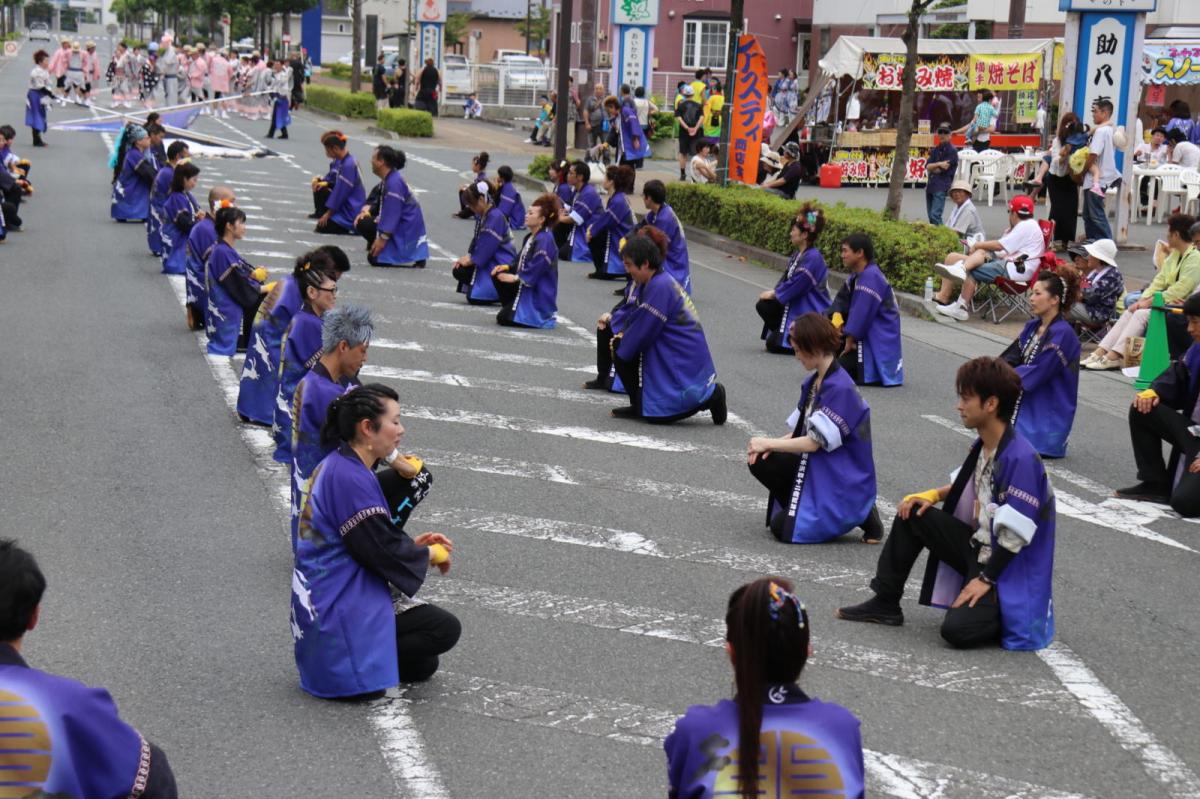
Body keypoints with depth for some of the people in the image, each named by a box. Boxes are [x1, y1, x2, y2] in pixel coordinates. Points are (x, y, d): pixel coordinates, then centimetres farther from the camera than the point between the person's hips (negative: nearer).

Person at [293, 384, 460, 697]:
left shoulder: (337, 466, 11)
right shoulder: (351, 478, -22)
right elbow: (384, 551, -20)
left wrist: (412, 543, 9)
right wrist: (429, 554, -3)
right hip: (341, 608, -10)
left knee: (422, 666, 14)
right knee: (445, 629, -12)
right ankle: (360, 665, -10)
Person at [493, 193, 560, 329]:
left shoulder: (545, 240, -21)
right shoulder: (530, 237, 11)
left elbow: (536, 269, -26)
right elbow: (522, 263, 18)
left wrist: (515, 278, -20)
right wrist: (507, 267, 1)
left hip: (539, 293, -9)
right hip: (525, 286, 9)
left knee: (504, 318, -14)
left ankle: (543, 317, 1)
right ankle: (513, 309, 13)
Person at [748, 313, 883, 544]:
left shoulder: (841, 389, -23)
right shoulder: (814, 382, 7)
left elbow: (814, 441, -23)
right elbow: (802, 431, 11)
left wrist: (769, 443, -13)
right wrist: (771, 445, -8)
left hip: (841, 480, -8)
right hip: (814, 467, 8)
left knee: (783, 528, -16)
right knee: (761, 463, -6)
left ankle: (859, 516, -3)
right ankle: (803, 508, 9)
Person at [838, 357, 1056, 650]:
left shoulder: (1021, 459, -25)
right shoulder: (982, 446, 1)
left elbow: (1015, 533, -24)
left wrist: (986, 579, -19)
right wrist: (933, 495, 3)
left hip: (1007, 567, -8)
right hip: (977, 546, 8)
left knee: (958, 629, -25)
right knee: (912, 514, 0)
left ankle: (1010, 612, 6)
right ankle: (885, 604, 9)